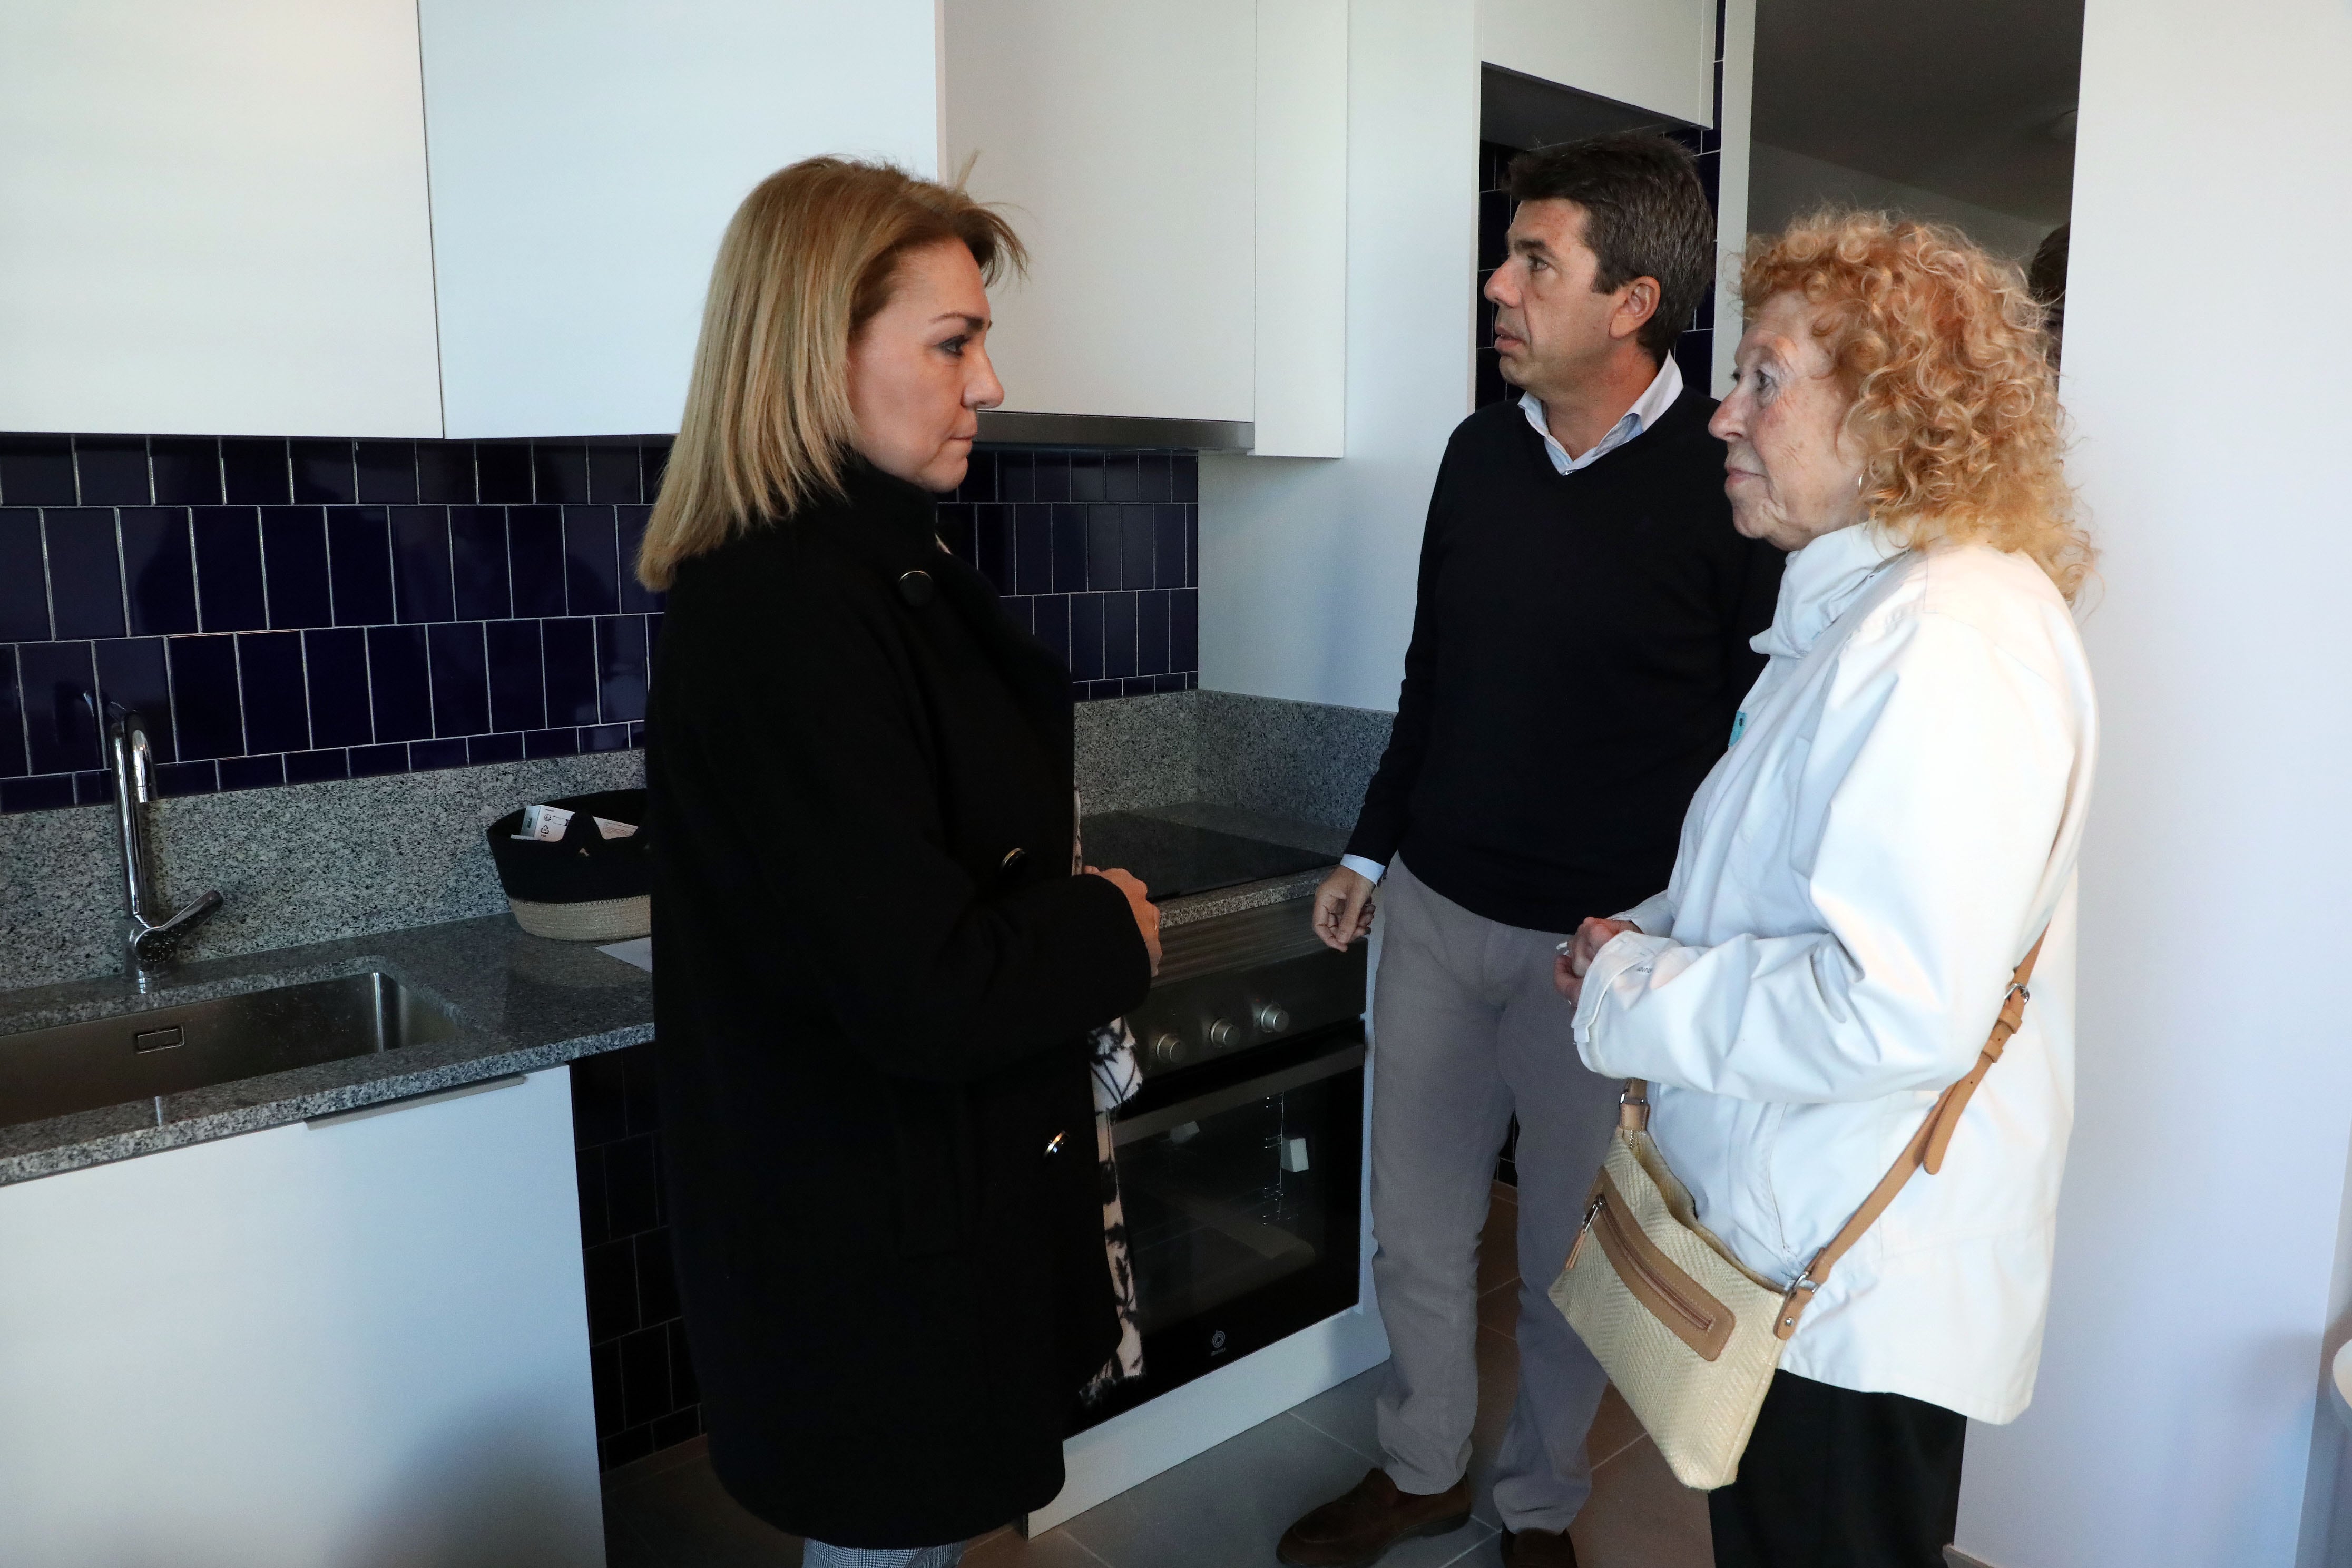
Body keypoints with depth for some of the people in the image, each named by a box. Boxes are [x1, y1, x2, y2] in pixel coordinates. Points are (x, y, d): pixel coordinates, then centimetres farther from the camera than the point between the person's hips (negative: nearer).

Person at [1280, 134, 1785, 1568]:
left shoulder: (1726, 482, -12)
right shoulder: (1482, 451, 4)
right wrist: (1373, 852, 15)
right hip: (1440, 911, 5)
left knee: (1574, 1254, 14)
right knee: (1417, 1230, 16)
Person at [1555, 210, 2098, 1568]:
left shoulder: (1952, 639, -24)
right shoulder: (1868, 605, 11)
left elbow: (1899, 1011, -31)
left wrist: (1632, 995, -19)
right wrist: (1655, 937, 3)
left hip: (1861, 1288, -10)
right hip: (1794, 1244, 10)